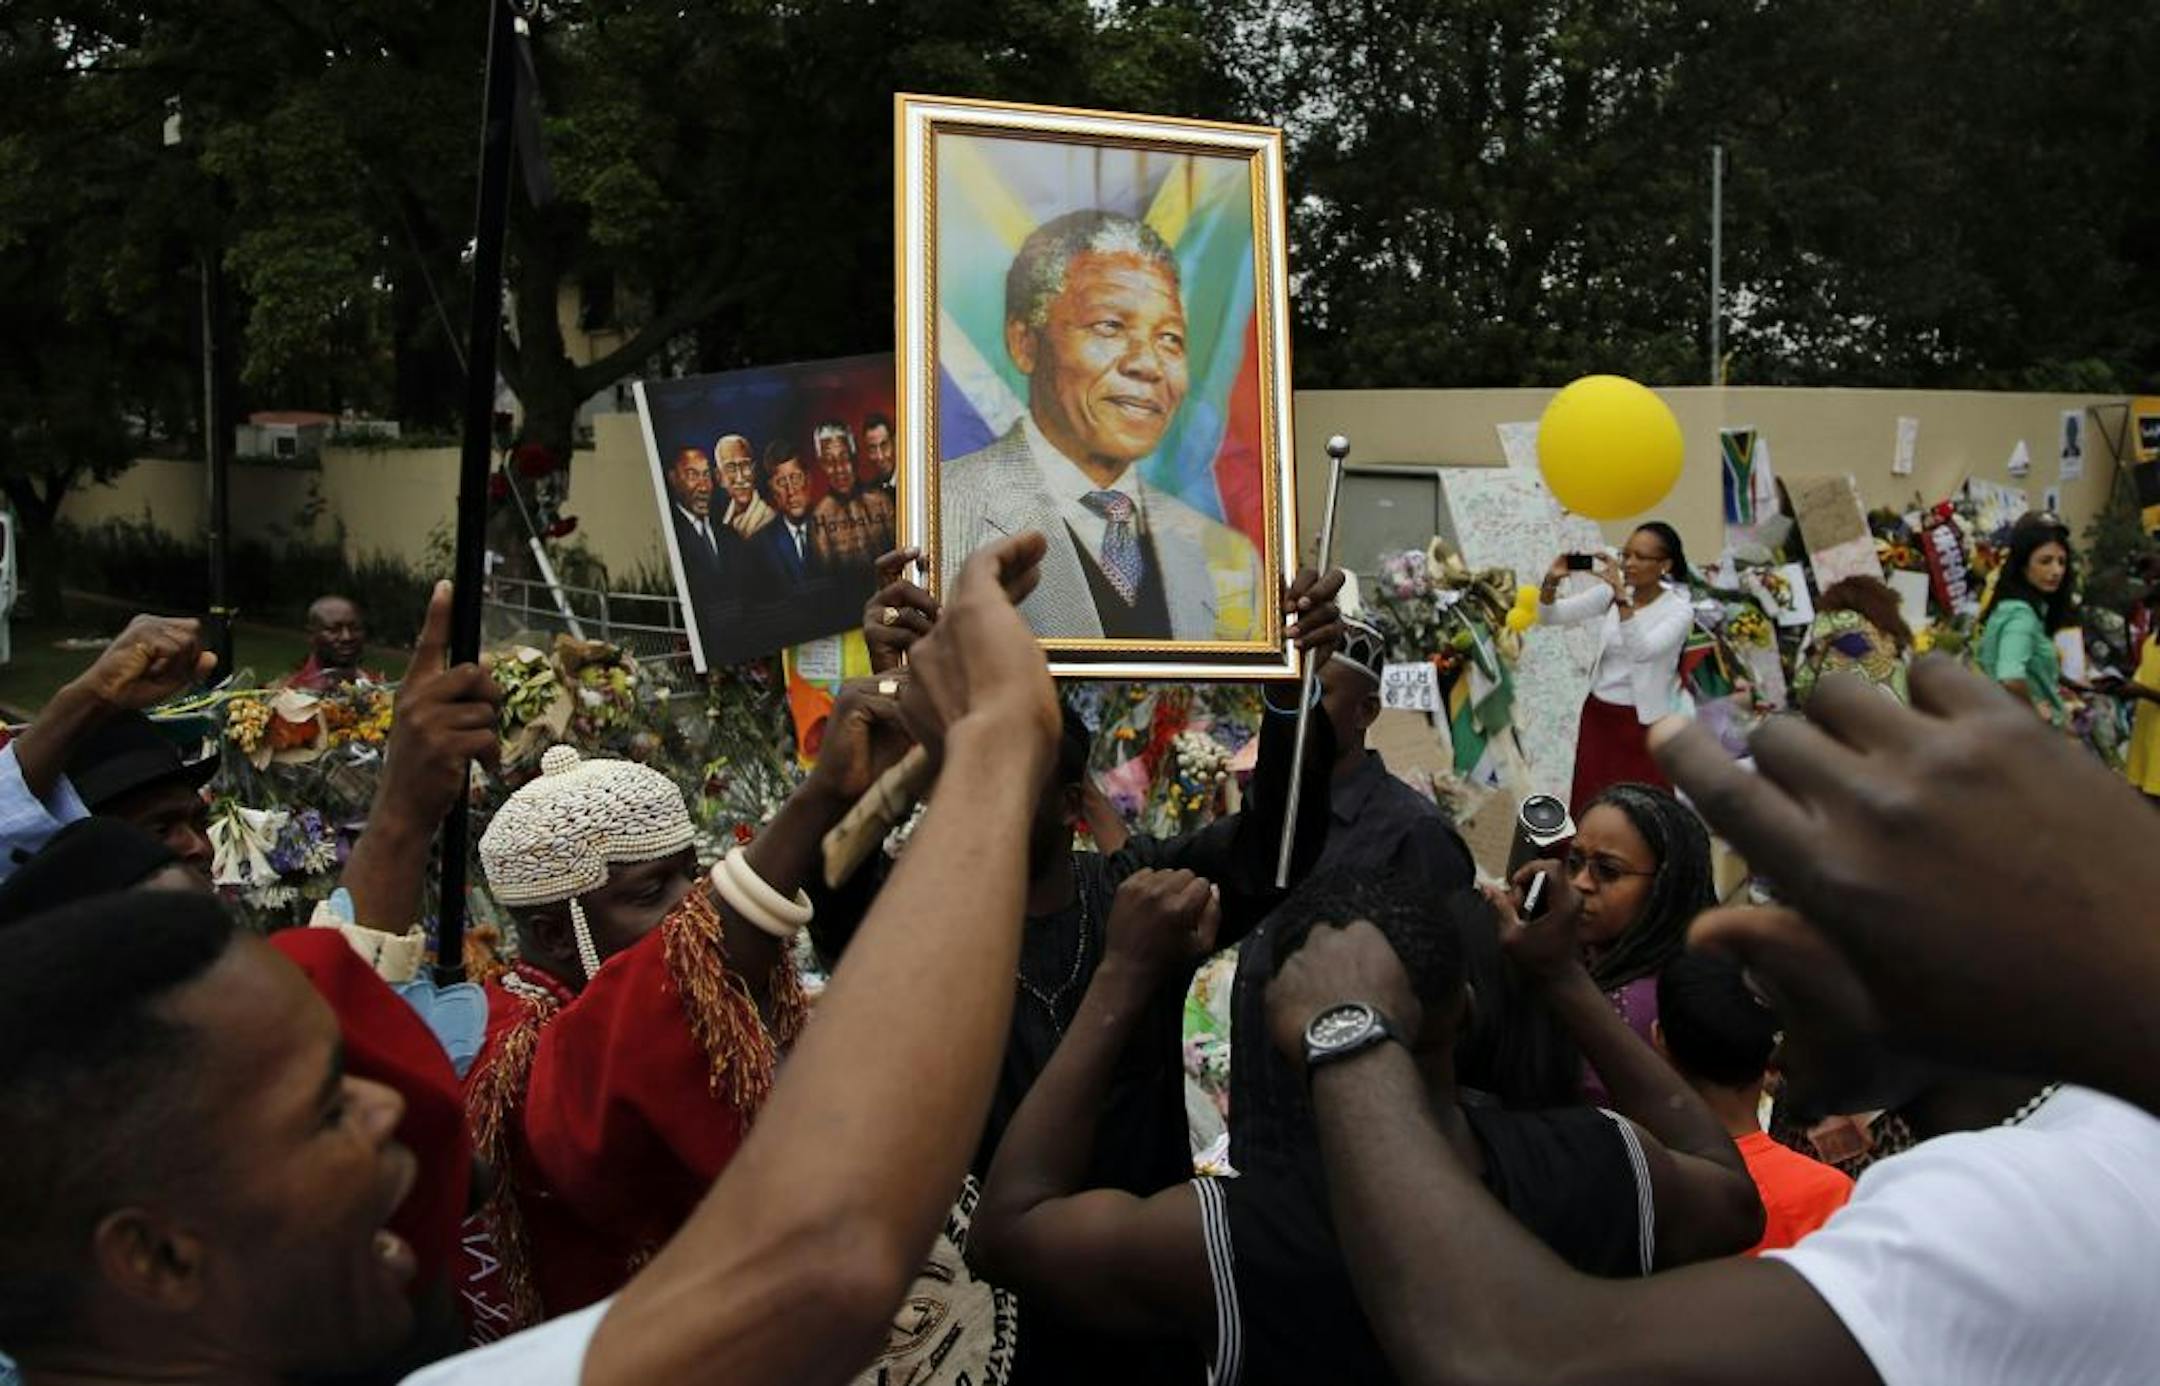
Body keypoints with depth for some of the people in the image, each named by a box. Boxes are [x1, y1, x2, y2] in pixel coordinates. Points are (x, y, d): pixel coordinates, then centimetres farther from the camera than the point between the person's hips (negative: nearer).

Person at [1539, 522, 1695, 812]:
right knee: (1588, 808, 11)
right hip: (1597, 714, 5)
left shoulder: (1679, 611, -13)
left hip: (1643, 723, -5)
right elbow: (1549, 617, -1)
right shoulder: (1611, 593, 1)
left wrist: (1622, 596, -37)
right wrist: (1551, 581, -21)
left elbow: (1642, 650, -31)